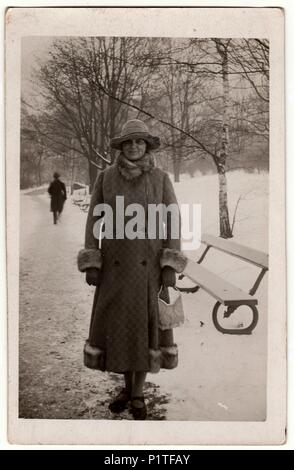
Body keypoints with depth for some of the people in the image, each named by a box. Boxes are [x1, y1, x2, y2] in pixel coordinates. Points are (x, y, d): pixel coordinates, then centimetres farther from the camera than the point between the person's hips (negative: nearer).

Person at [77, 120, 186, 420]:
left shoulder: (161, 179, -2)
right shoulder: (105, 178, 0)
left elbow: (172, 221, -3)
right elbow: (94, 221, 1)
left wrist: (171, 266, -10)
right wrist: (90, 264, -5)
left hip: (149, 263, -1)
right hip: (116, 263, 1)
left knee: (146, 325, 3)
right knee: (117, 325, 6)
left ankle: (138, 395, 21)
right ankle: (128, 387, 29)